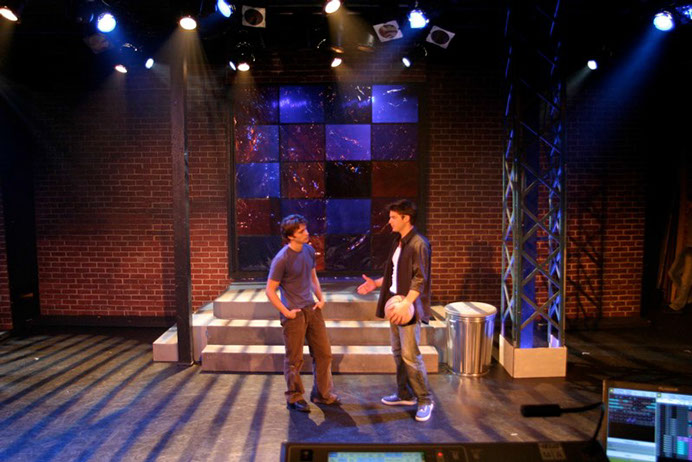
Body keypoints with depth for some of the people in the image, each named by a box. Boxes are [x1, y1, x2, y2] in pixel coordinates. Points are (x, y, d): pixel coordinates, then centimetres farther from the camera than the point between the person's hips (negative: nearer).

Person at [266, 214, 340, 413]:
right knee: (294, 359, 6)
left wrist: (321, 298, 8)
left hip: (312, 309, 7)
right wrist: (286, 312, -15)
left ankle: (322, 394, 29)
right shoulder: (282, 259, -18)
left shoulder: (309, 250, 4)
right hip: (294, 314, -7)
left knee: (323, 353, 13)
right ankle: (294, 398, 25)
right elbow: (270, 290, -13)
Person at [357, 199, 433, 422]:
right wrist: (376, 283, 13)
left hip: (408, 307, -9)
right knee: (398, 352, 16)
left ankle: (425, 400, 13)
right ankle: (405, 394, 30)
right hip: (395, 304, 9)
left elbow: (420, 279, -20)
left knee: (410, 356, -3)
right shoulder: (398, 242, 12)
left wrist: (405, 304, -27)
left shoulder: (418, 244, -16)